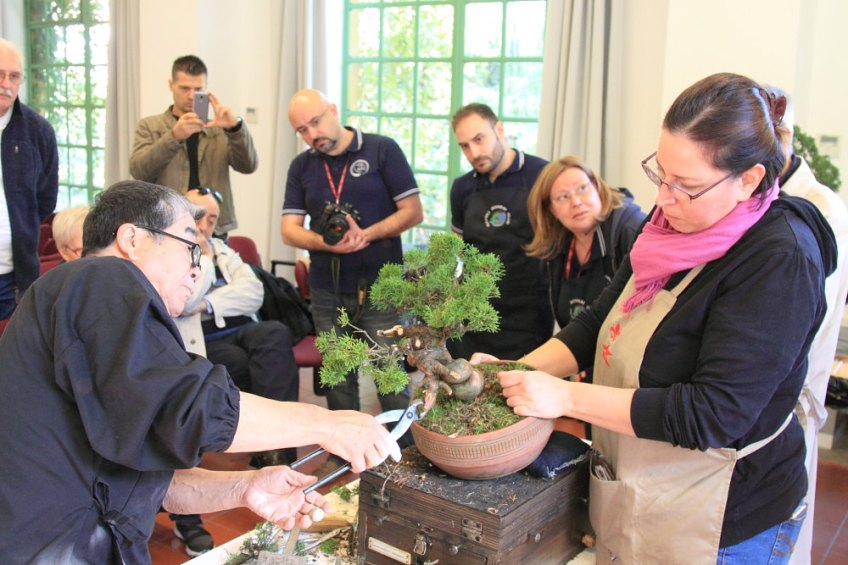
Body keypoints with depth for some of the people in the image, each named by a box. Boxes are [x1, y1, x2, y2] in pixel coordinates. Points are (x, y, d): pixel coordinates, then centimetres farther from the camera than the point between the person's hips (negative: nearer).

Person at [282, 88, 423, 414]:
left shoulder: (382, 149, -1)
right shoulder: (301, 166, 10)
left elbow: (413, 212, -4)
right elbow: (289, 230, 4)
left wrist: (366, 234, -18)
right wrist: (326, 243, -16)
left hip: (379, 288, -3)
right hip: (326, 293, 4)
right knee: (338, 381, 11)